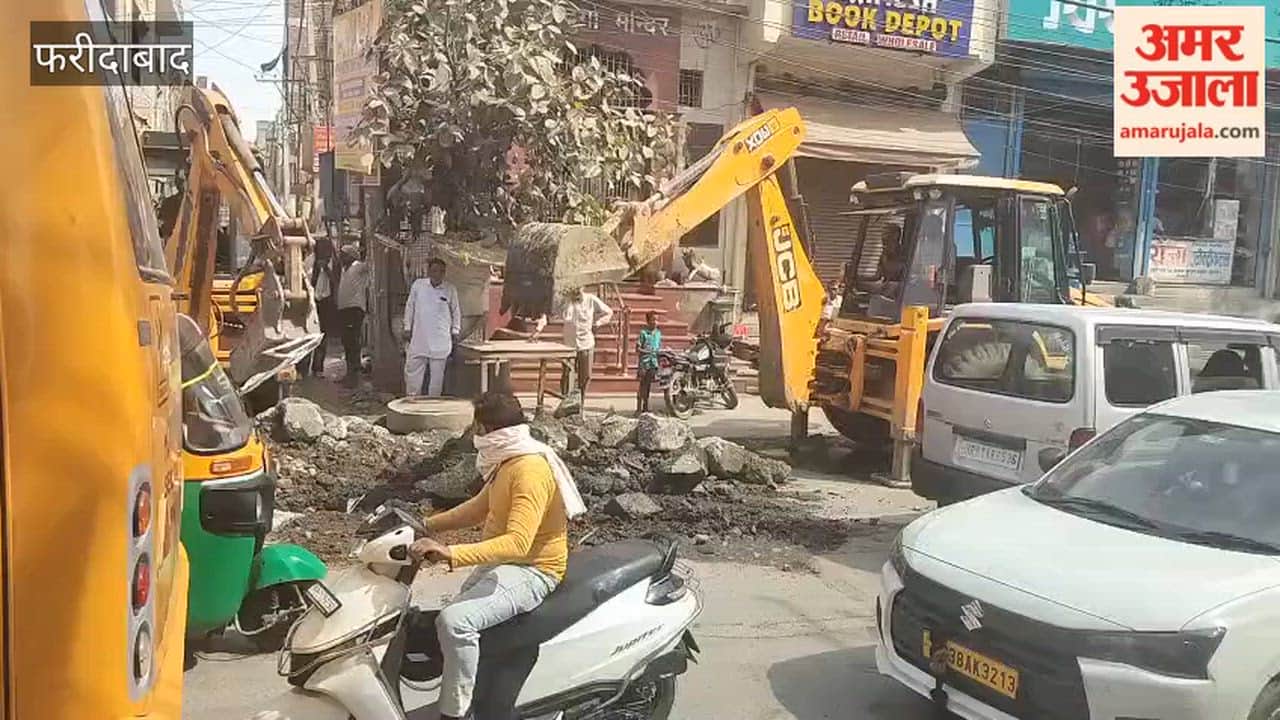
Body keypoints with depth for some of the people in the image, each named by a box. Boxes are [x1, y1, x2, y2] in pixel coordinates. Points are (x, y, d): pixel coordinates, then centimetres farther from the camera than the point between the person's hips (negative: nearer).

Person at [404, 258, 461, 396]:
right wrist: (407, 328, 8)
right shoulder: (418, 285, 1)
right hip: (419, 338, 1)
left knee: (437, 373, 5)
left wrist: (455, 331, 7)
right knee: (412, 370, 4)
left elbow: (456, 311, 10)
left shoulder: (450, 289, -1)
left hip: (440, 340, -1)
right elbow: (410, 307, 9)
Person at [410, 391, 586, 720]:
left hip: (530, 571, -11)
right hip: (501, 564, 11)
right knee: (454, 619, 20)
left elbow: (517, 542, -36)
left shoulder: (531, 470, -25)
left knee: (454, 621, -30)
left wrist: (451, 553, -44)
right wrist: (427, 525, 11)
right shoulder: (509, 461, 7)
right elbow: (480, 507, 20)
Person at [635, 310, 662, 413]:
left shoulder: (658, 333, 10)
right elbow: (637, 348, -8)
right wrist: (648, 352, -19)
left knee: (648, 385, 10)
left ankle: (645, 407, 18)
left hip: (654, 362, 5)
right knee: (642, 385, -6)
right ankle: (638, 408, -4)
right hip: (644, 362, -5)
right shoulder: (643, 332, -6)